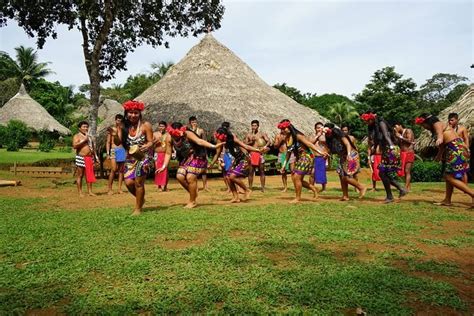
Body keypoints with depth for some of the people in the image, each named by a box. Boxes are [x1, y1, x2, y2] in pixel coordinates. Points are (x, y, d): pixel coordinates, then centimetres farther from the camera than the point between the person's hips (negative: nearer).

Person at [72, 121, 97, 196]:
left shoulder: (89, 137, 19)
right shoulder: (77, 136, -1)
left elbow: (93, 147, 24)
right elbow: (74, 146, -17)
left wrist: (95, 156, 15)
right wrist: (84, 141, -18)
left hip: (90, 158, 6)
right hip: (81, 158, -6)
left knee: (89, 175, 6)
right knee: (80, 175, -1)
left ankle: (90, 191, 10)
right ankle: (80, 192, 3)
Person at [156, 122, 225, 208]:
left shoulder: (187, 134, -25)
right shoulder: (169, 138, -10)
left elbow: (199, 141, -38)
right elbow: (168, 153, 0)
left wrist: (213, 146, -51)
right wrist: (164, 166, -5)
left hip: (197, 157, -6)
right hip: (185, 159, 6)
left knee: (190, 178, -13)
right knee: (179, 176, -8)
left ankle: (192, 201, 5)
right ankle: (193, 193, 17)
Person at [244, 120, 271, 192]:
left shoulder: (262, 134, 2)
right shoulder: (248, 135, 9)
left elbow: (269, 141, -6)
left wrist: (266, 146, -26)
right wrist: (251, 141, -9)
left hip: (260, 154, -2)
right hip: (251, 154, 2)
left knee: (261, 171, 1)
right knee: (251, 171, 4)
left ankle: (263, 188, 5)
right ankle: (250, 188, 12)